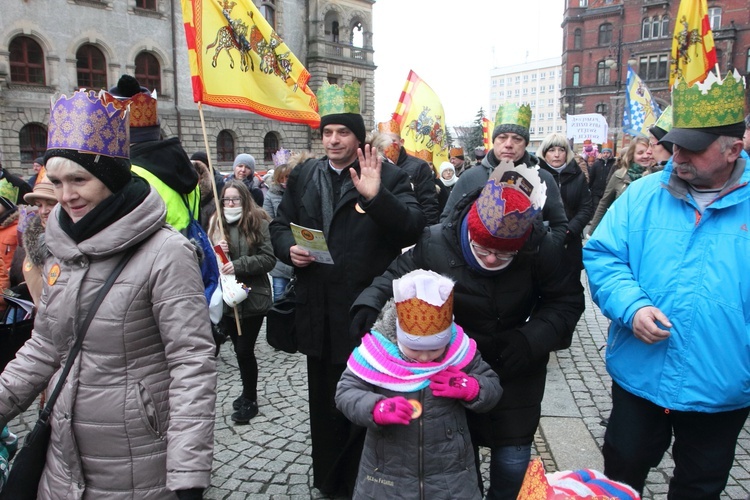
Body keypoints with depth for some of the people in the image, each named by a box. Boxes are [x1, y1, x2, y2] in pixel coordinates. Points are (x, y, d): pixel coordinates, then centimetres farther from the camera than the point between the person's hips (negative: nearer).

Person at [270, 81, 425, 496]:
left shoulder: (389, 177, -5)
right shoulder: (303, 176, 10)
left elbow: (413, 229, -18)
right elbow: (279, 225, 15)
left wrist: (376, 196, -32)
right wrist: (288, 247, -6)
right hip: (317, 311, 5)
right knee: (322, 400, 20)